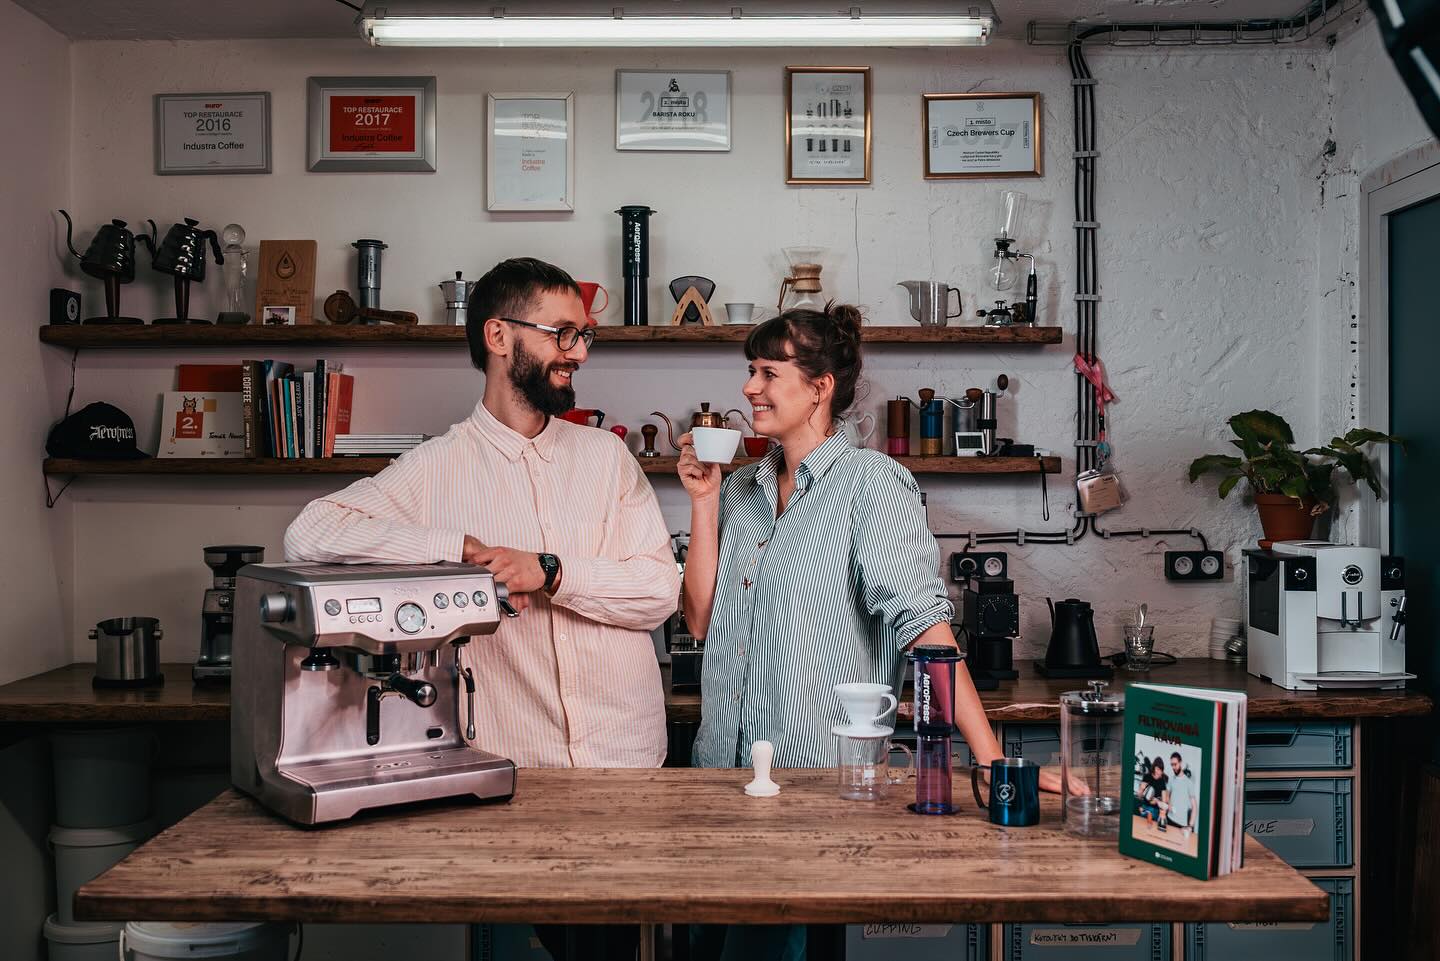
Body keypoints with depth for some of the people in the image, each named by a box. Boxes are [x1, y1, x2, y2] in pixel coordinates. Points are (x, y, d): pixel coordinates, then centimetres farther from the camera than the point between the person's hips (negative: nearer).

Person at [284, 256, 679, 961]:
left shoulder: (607, 458, 7)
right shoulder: (438, 468, -1)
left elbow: (659, 589, 0)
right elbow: (308, 535, -14)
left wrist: (552, 572, -15)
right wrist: (465, 547, -19)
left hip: (627, 762, 2)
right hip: (511, 767, -2)